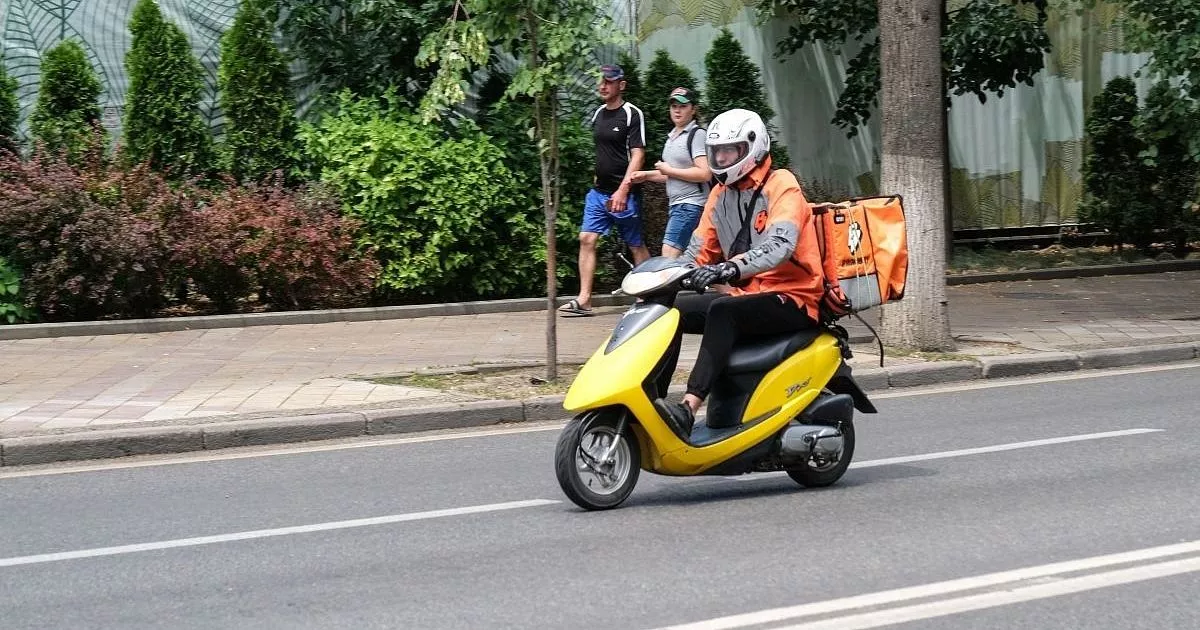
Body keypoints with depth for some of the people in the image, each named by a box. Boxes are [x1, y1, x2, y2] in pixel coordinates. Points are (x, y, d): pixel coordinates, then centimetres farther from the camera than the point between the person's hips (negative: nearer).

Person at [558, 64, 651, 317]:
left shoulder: (632, 114, -9)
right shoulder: (598, 114, 13)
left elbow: (637, 155, -15)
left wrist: (622, 190, -22)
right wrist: (598, 179, 18)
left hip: (624, 194, -7)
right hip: (599, 192, 7)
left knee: (636, 246, 2)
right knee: (586, 239, -3)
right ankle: (584, 301, -4)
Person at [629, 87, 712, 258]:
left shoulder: (698, 134, -9)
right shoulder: (673, 136, 21)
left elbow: (704, 173, -20)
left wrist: (669, 170, -14)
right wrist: (646, 175, 17)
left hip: (690, 205, -10)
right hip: (675, 204, 10)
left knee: (668, 260, -18)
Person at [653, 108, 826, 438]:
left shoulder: (781, 185, -9)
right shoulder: (720, 195, 15)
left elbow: (779, 244, -27)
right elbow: (700, 250, 13)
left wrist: (732, 267, -43)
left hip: (791, 297, -8)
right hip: (746, 295, 8)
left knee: (723, 311, -35)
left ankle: (688, 409, -46)